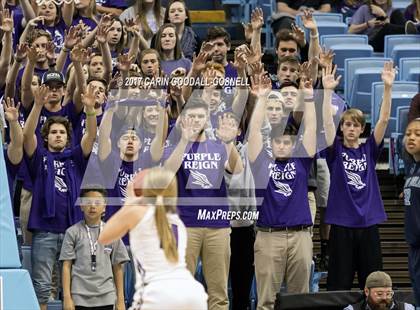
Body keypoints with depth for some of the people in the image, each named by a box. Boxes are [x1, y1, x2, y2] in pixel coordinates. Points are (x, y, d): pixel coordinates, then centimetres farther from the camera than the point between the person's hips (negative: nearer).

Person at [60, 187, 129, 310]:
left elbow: (117, 268, 10)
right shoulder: (73, 232, 1)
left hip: (106, 298, 2)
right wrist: (67, 297, -6)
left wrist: (120, 299, 8)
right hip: (80, 298, -2)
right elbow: (66, 266, 0)